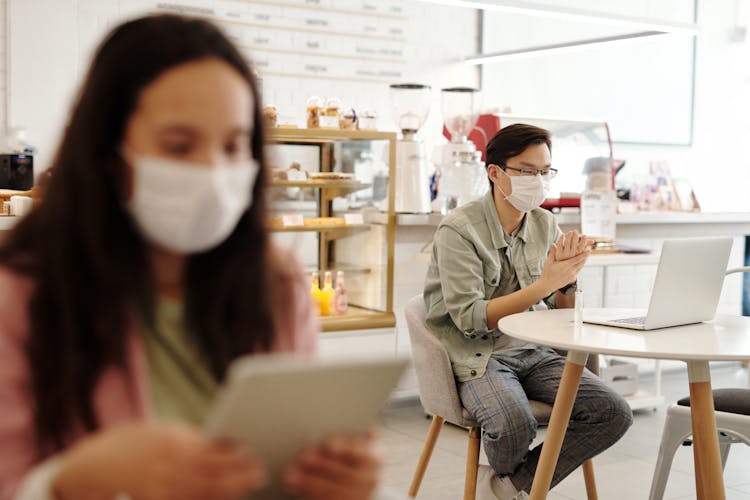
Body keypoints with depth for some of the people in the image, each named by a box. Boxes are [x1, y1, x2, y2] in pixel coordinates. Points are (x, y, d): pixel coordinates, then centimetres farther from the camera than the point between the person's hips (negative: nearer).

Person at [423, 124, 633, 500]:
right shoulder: (459, 229, -11)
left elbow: (564, 314, 10)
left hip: (532, 352, 6)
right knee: (514, 426, -35)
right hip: (477, 356, -6)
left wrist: (567, 279, -13)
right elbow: (470, 319, -18)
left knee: (614, 413, -16)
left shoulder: (545, 224, 8)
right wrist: (544, 284, -23)